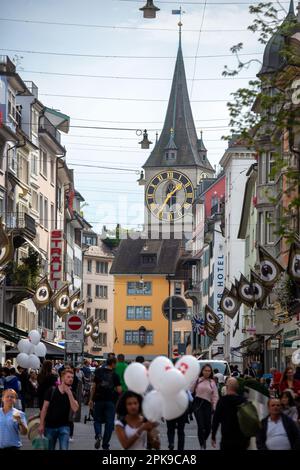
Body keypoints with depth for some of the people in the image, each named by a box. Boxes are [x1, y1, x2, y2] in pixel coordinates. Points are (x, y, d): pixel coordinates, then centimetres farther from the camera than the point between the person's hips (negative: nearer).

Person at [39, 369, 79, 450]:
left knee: (64, 448, -14)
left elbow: (75, 409, -14)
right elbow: (44, 408, -3)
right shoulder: (51, 391, -3)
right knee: (49, 448, 12)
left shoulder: (71, 394, 2)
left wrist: (69, 394, -18)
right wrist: (41, 424, -8)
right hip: (50, 426, 0)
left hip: (64, 426, 0)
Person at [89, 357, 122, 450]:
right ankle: (105, 445, 5)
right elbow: (119, 390, -7)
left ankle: (98, 435, -15)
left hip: (99, 400, 1)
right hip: (110, 401, -1)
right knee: (109, 423, 6)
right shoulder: (114, 375, -3)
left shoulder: (99, 372, 1)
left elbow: (94, 387, -1)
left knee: (97, 420, 14)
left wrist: (91, 399, 5)